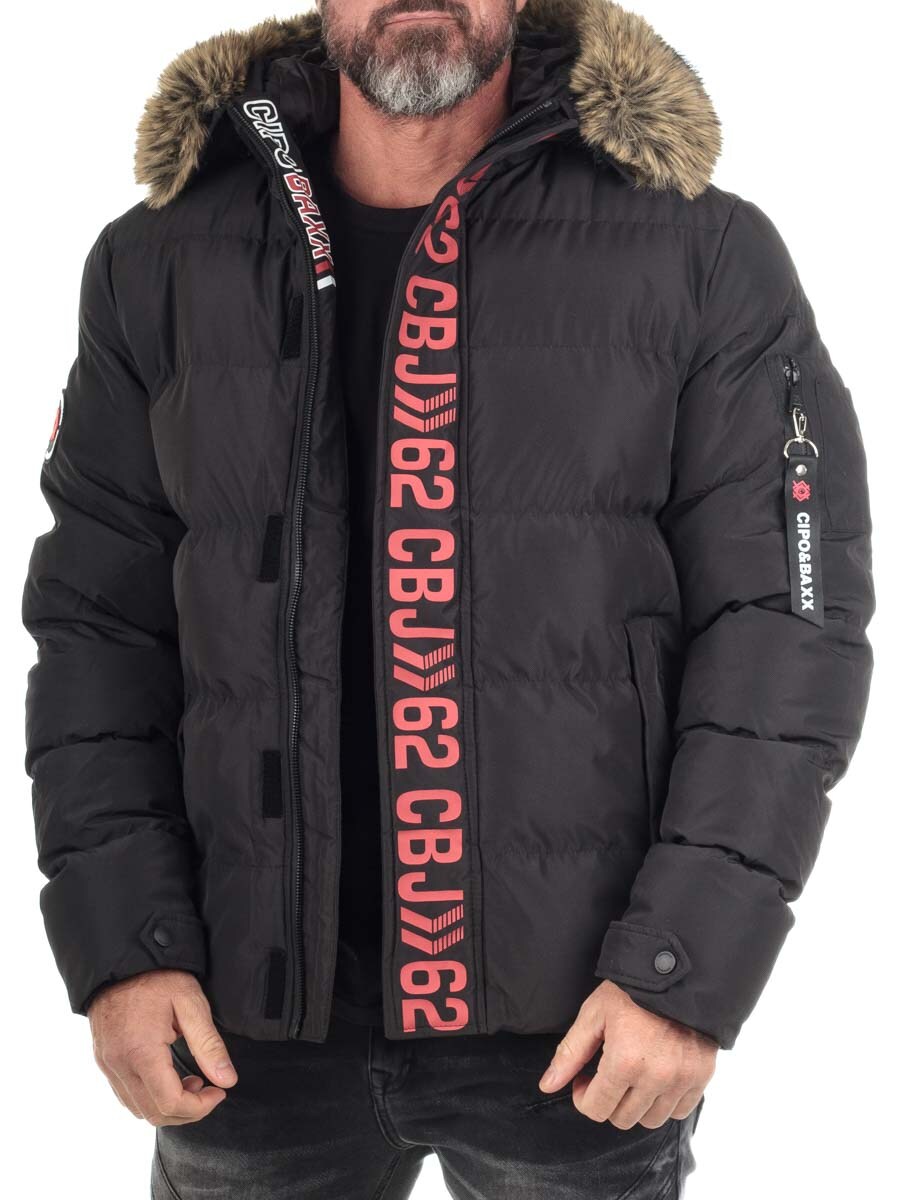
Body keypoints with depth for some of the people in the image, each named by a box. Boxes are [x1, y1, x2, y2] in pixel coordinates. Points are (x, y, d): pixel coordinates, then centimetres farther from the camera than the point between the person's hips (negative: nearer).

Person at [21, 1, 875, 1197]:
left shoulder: (705, 255, -4)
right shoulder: (162, 262, 3)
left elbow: (782, 625, -6)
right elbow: (101, 624, 4)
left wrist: (689, 967, -12)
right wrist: (120, 947, -5)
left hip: (582, 1020, -1)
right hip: (257, 1019, 2)